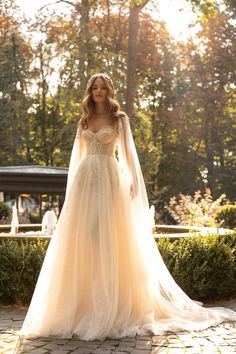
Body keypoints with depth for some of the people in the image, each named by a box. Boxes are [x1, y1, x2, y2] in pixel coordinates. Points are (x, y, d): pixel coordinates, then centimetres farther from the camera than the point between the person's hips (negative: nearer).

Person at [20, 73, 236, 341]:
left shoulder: (119, 118, 7)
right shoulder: (84, 121, 18)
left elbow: (128, 151, -2)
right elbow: (77, 155, 17)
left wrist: (134, 180, -16)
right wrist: (73, 186, 10)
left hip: (109, 178, -4)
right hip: (85, 179, 4)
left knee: (108, 235, -10)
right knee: (82, 237, -2)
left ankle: (113, 305, -4)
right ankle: (83, 303, 5)